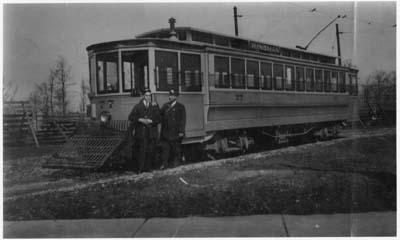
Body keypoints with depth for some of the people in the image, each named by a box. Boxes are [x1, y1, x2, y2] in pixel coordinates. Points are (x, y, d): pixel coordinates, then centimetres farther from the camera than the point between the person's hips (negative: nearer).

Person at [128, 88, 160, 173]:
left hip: (151, 133, 2)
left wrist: (150, 121, -13)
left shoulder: (154, 106, 10)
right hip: (140, 133, -1)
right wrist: (141, 120, -11)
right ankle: (139, 168, 2)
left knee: (150, 151, 0)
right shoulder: (138, 106, 8)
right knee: (141, 151, -6)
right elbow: (131, 117, 2)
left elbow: (158, 118, 3)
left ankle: (147, 167, 9)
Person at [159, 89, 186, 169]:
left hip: (175, 132, -3)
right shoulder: (165, 106, 13)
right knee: (165, 148, 2)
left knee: (176, 149, 5)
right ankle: (164, 164, 8)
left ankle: (176, 163, 17)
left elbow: (183, 120, -5)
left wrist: (181, 131, -12)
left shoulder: (180, 107, -1)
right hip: (165, 132, 4)